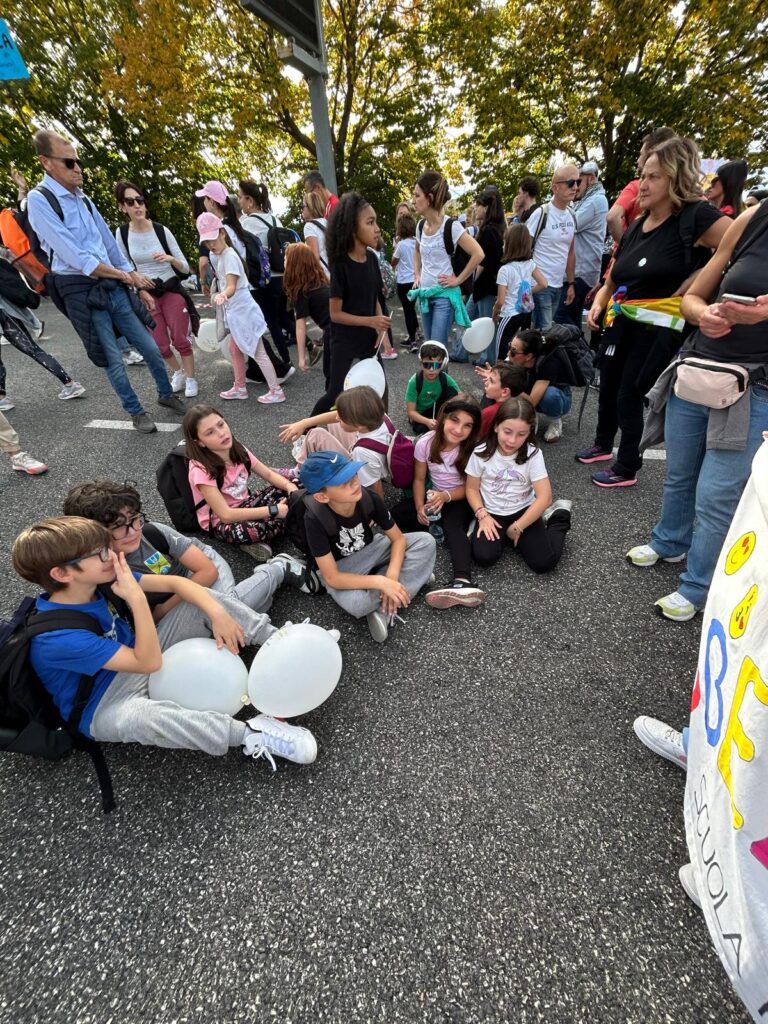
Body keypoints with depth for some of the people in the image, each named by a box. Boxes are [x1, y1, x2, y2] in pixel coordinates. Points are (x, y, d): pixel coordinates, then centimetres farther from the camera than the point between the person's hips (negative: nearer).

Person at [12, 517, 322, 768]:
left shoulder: (101, 581, -11)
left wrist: (218, 613, -21)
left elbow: (175, 583, -9)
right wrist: (136, 598, -38)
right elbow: (149, 663, -32)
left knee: (210, 601, -7)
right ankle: (251, 734, -34)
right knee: (135, 717, -45)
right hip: (104, 708, -7)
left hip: (135, 658, 7)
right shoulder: (57, 637, -31)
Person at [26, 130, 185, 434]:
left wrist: (134, 278, 7)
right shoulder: (39, 200, -9)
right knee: (113, 359, 1)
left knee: (150, 347, 9)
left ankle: (166, 394, 29)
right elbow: (74, 256, -18)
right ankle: (136, 412, 16)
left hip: (112, 286, 6)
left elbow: (109, 243, 15)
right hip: (81, 292, -6)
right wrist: (125, 274, -14)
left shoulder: (83, 199, 12)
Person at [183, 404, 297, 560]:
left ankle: (258, 537, -13)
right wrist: (273, 510, -31)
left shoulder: (237, 449, -9)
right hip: (221, 523, -7)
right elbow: (226, 515, -30)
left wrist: (291, 487, -21)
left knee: (287, 490, -8)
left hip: (245, 504, 7)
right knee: (243, 532, -40)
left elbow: (268, 474, 1)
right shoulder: (201, 470, -26)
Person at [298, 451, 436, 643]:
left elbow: (398, 538, -11)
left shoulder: (369, 499, -23)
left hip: (371, 550, 4)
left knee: (426, 541, -14)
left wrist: (391, 576, -27)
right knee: (355, 603, -36)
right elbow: (332, 578, -29)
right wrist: (381, 581, -35)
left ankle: (382, 610, -19)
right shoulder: (315, 520, -32)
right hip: (342, 568, -4)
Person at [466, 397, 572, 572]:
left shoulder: (533, 454, -13)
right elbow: (472, 488, -1)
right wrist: (482, 515, -17)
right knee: (483, 556, -23)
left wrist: (517, 527, -15)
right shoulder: (481, 453, -11)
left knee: (544, 562, -15)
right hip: (492, 513, 1)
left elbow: (544, 497, -15)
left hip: (524, 511, -1)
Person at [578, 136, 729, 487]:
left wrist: (696, 281, -19)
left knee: (629, 395, -3)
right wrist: (598, 304, -1)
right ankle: (603, 445, 38)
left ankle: (627, 468, 14)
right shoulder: (635, 227, 10)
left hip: (657, 330, -7)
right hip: (620, 324, 7)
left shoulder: (696, 217, -12)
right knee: (608, 388, 16)